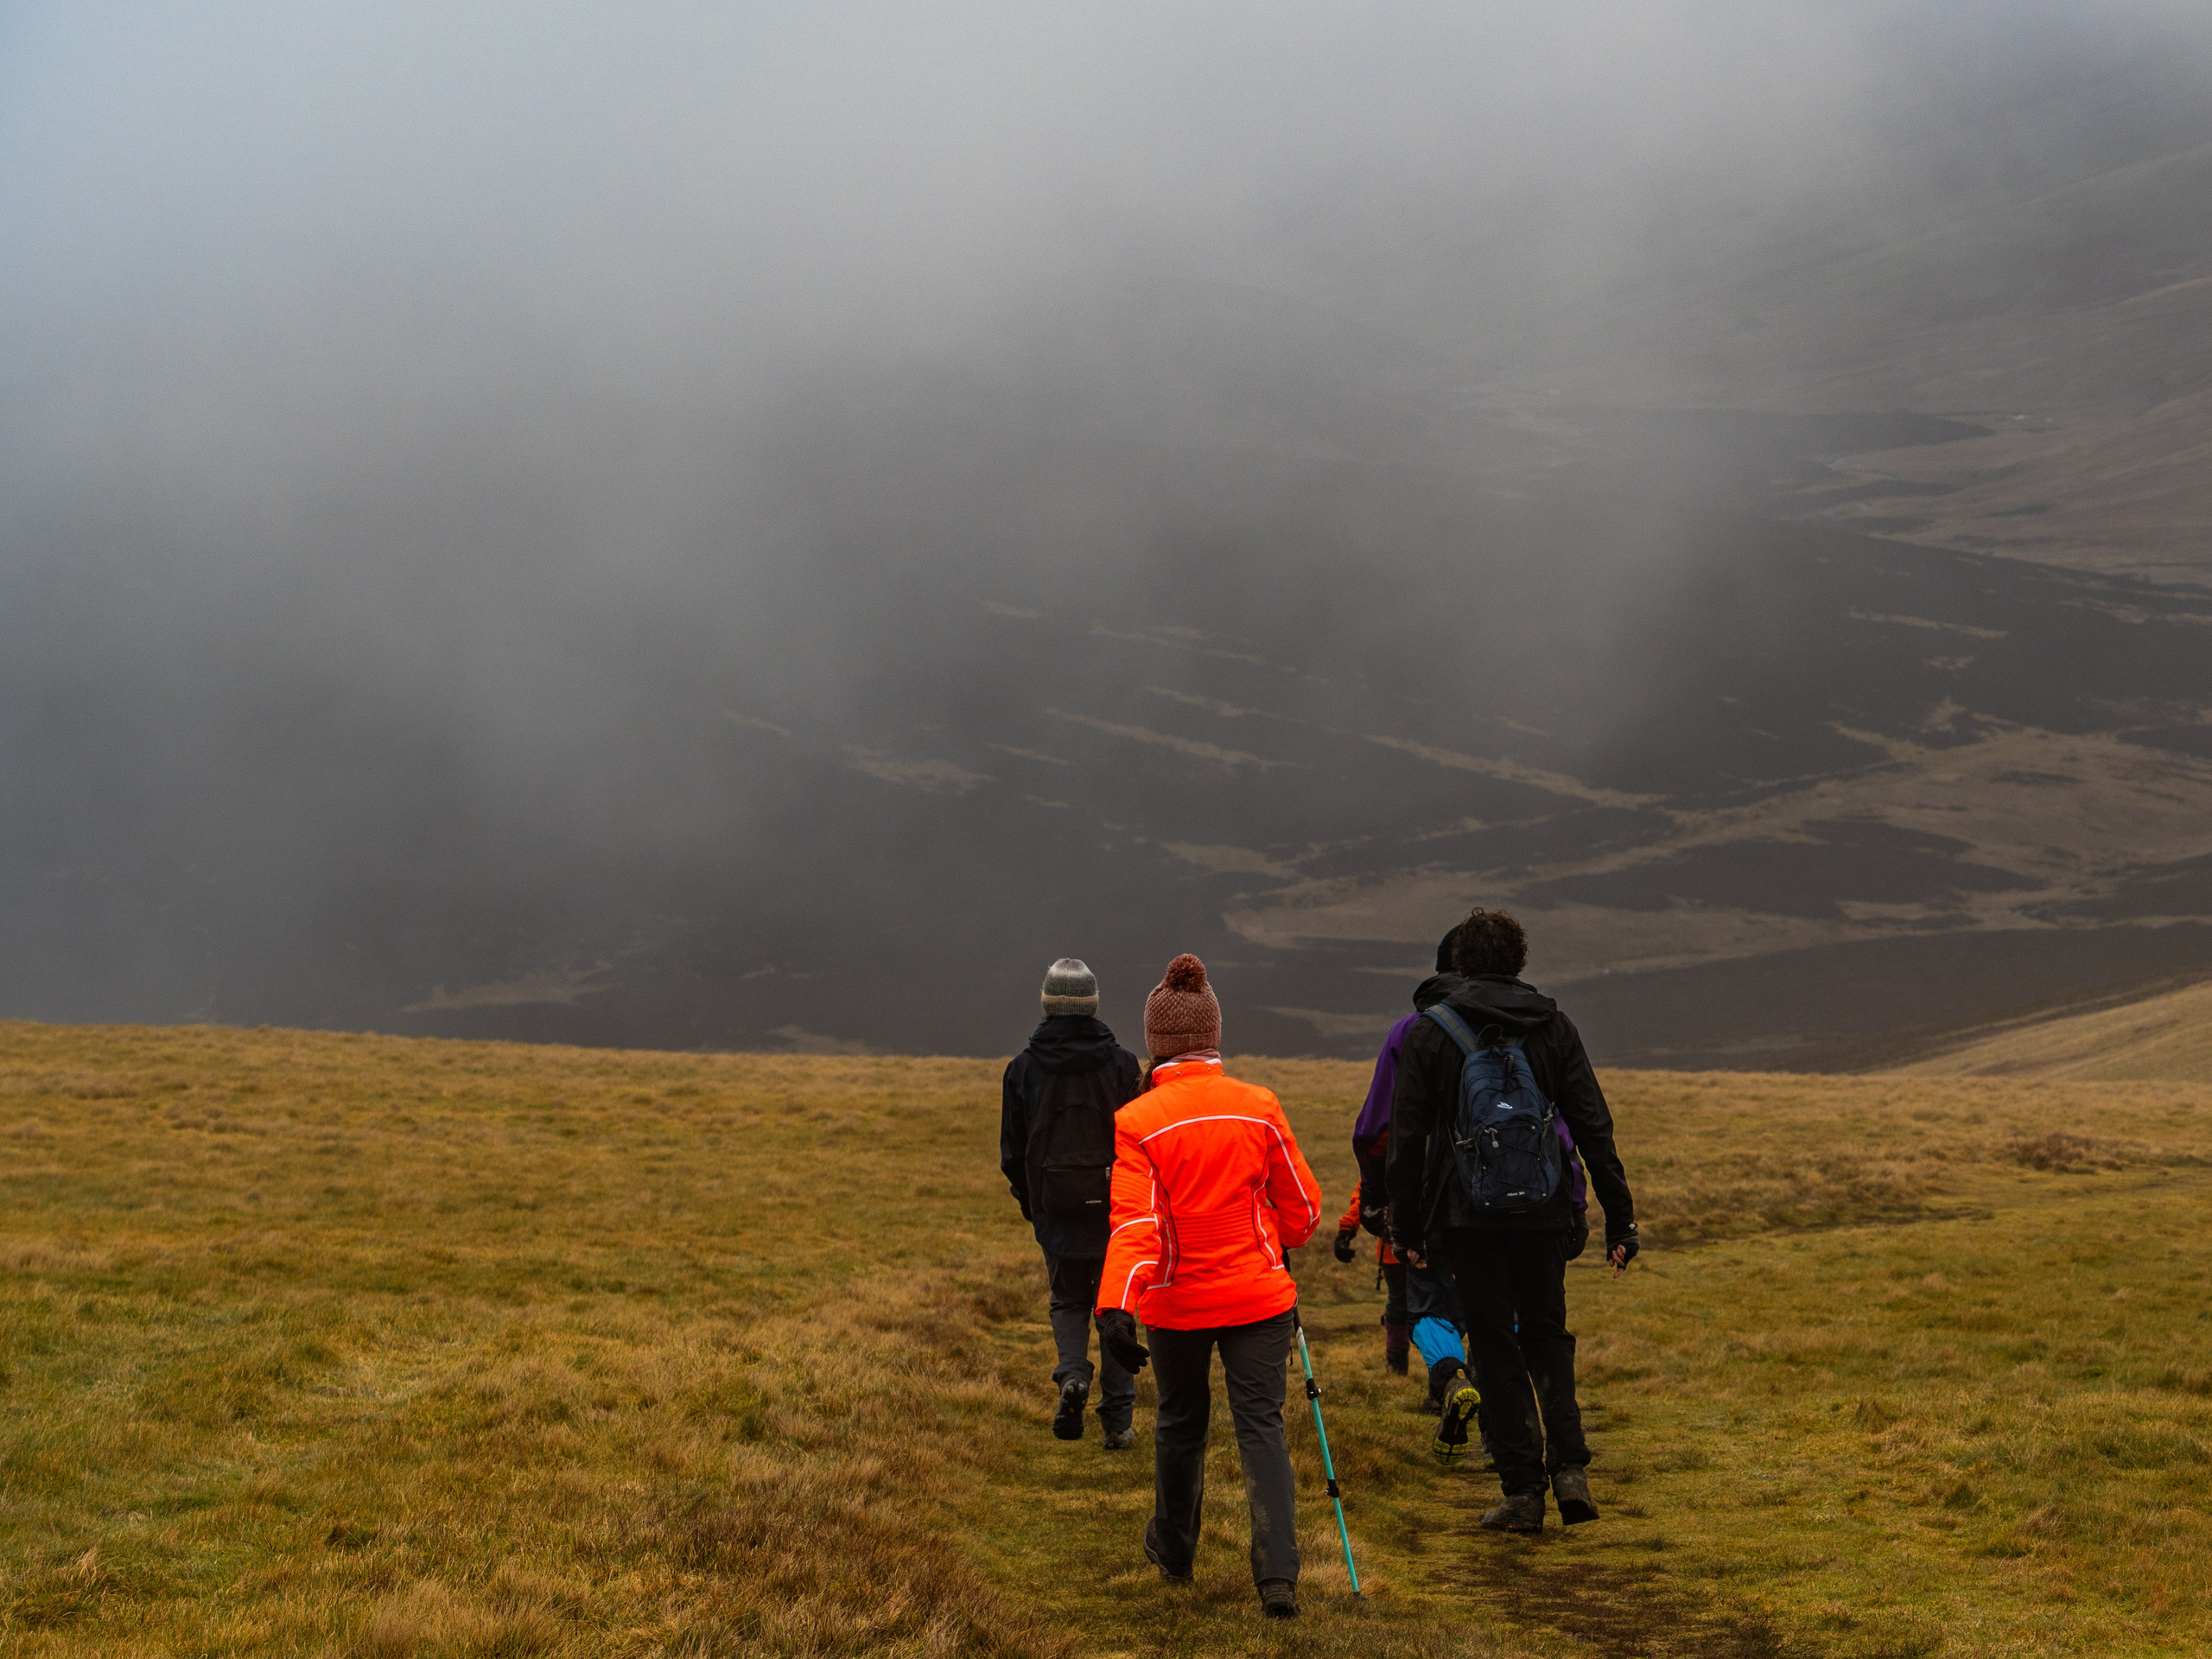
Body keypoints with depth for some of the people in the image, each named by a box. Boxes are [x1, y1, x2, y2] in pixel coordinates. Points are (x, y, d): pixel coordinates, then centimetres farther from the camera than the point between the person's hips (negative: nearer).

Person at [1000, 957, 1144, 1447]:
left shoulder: (1023, 1068, -1)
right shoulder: (1121, 1064, -5)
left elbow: (1012, 1150, 4)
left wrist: (1028, 1203, 18)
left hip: (1054, 1205, 1)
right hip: (1115, 1204, -1)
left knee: (1068, 1299, 18)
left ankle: (1072, 1373, -11)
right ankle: (1118, 1418, 8)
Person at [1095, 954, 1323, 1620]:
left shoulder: (1136, 1122, -11)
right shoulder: (1260, 1107, -5)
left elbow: (1135, 1222, -22)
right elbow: (1302, 1210, 2)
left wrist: (1116, 1303, -28)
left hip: (1176, 1302, 0)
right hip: (1258, 1295, 0)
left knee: (1179, 1422, 20)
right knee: (1261, 1425, 3)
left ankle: (1174, 1552, 39)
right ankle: (1277, 1573, -12)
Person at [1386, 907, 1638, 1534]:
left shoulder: (1430, 1032, -2)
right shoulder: (1554, 1027, 3)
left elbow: (1407, 1138, -2)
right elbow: (1594, 1128, 1)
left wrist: (1407, 1228, 6)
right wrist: (1620, 1219, 4)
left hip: (1467, 1216, -2)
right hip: (1543, 1212, 2)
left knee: (1496, 1349, 5)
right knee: (1547, 1335, 18)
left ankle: (1523, 1489, 3)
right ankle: (1570, 1469, 3)